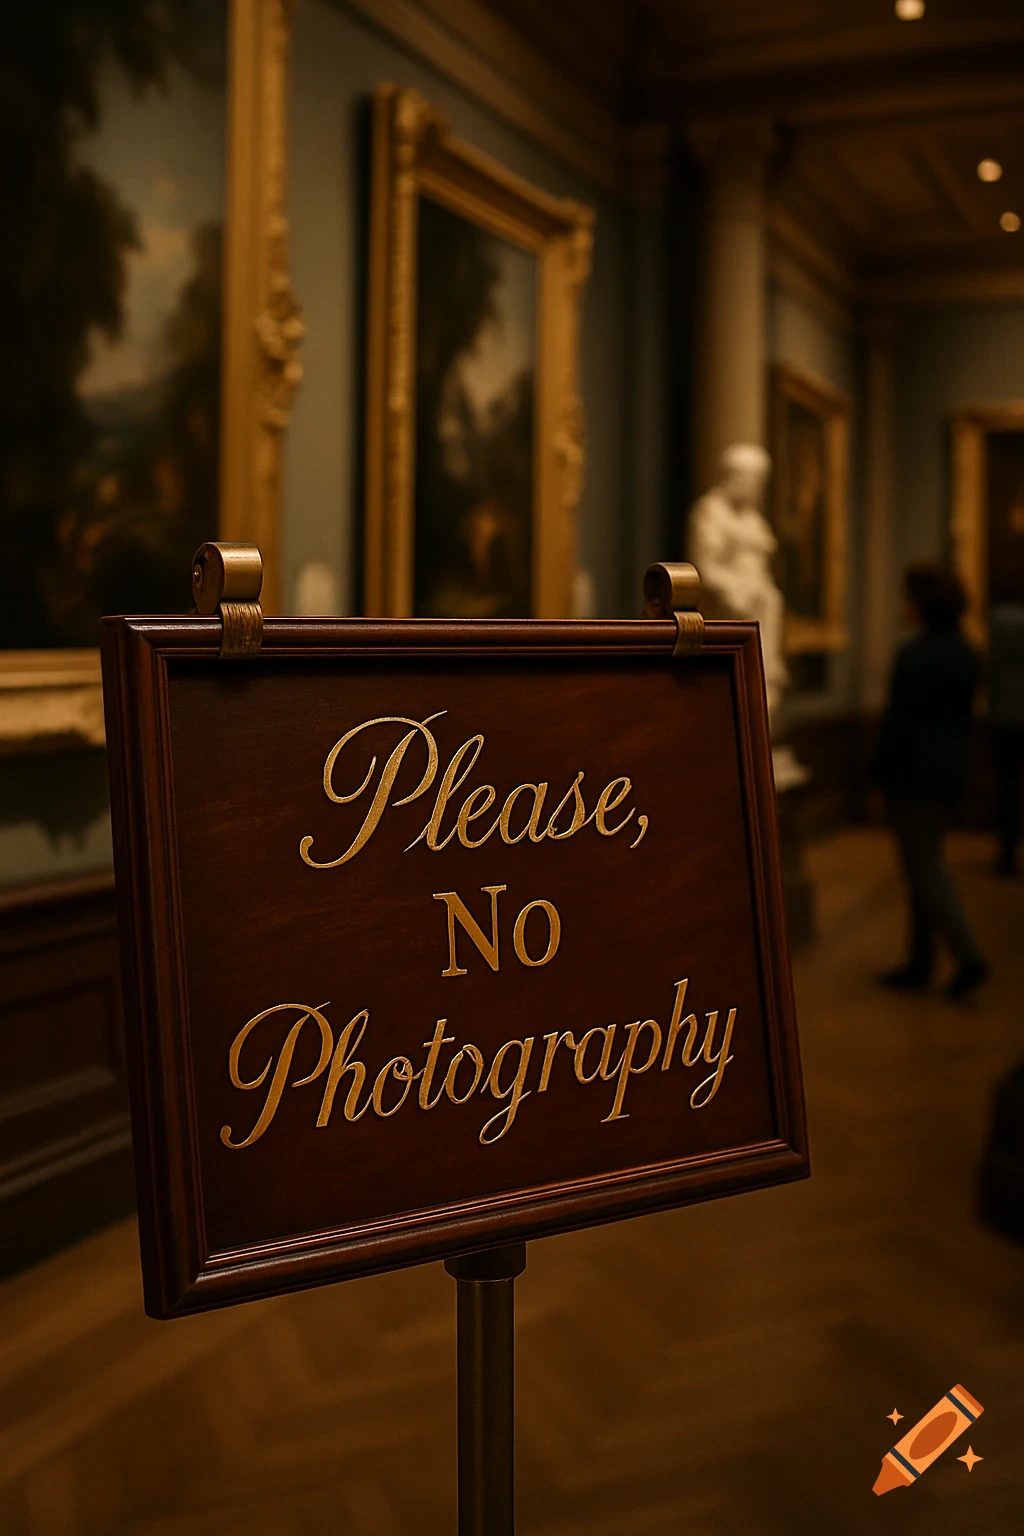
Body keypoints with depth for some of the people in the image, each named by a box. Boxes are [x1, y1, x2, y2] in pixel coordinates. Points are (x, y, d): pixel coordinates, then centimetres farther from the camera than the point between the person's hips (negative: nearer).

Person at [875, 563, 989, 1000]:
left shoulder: (914, 655, -18)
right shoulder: (965, 652, 8)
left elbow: (900, 720, -19)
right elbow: (963, 715, 11)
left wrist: (881, 772, -9)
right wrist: (955, 770, 16)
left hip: (913, 771, -8)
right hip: (951, 768, 8)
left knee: (925, 869, -2)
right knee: (926, 863, 14)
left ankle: (968, 956, -11)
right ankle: (920, 963, 19)